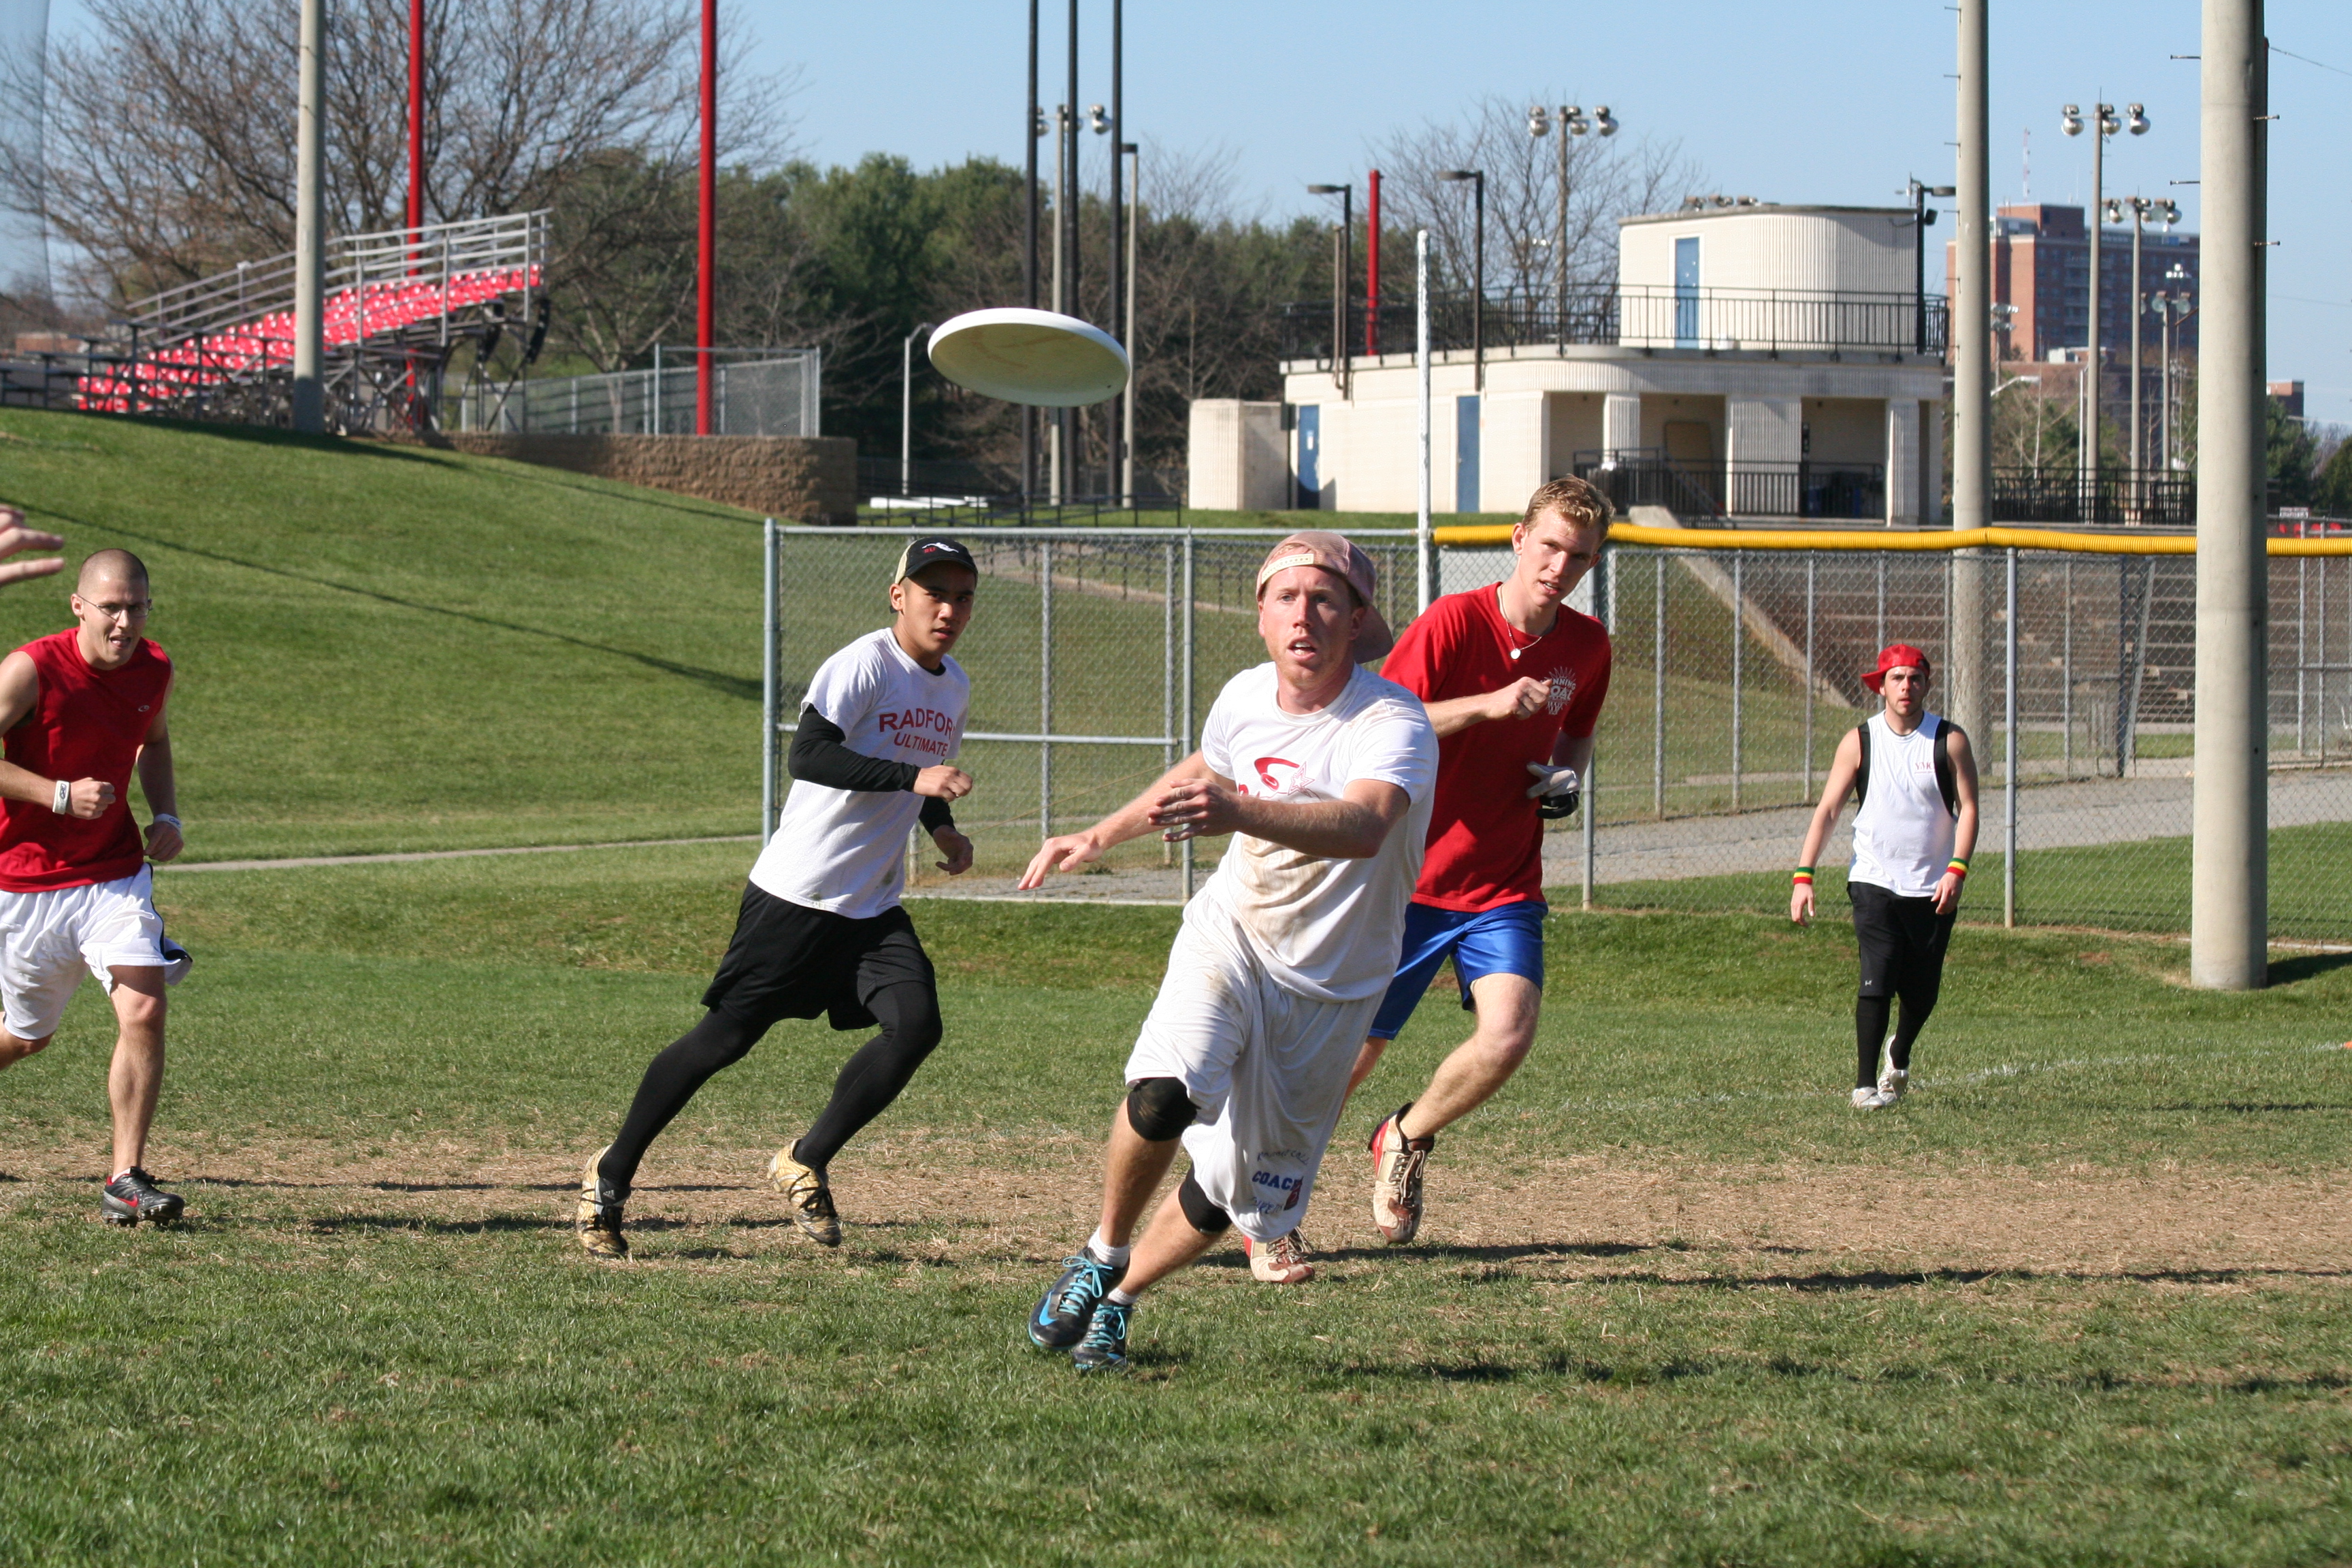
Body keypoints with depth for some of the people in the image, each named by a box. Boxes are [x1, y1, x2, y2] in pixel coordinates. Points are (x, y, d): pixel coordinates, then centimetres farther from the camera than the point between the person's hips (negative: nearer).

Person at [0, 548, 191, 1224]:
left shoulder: (154, 671, -1)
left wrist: (167, 815, 4)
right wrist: (61, 795, -26)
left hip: (114, 875, 3)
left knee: (144, 1009, -16)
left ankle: (126, 1181, -11)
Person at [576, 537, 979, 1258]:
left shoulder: (953, 686, 11)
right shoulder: (866, 663, -14)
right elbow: (810, 754, -27)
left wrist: (941, 826, 9)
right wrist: (913, 777, -33)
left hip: (874, 905, 7)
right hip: (797, 894, -7)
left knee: (916, 1023, -14)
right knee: (725, 1038, -3)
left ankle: (804, 1165, 2)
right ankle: (610, 1176, 13)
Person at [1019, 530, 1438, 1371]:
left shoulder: (1394, 725, -24)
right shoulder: (1245, 699, -6)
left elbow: (1363, 828, -47)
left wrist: (1242, 812, -63)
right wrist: (1098, 837, 29)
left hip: (1328, 988, -2)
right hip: (1229, 937, 2)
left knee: (1238, 1194, 3)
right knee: (1162, 1097, -26)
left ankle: (1117, 1304, 30)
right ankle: (1101, 1258, -1)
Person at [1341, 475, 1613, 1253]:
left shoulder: (1587, 646, 2)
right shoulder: (1453, 621, -13)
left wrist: (1567, 778, 1)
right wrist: (1485, 705, -31)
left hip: (1505, 888, 3)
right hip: (1409, 877, -3)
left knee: (1508, 1035, -20)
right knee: (1351, 1053, 4)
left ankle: (1407, 1139, 11)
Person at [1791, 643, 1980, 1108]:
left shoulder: (1950, 741, 0)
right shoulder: (1859, 742, 0)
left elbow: (1968, 808, -2)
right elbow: (1827, 809, -1)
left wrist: (1956, 870, -17)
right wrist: (1804, 876, -11)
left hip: (1933, 890, 1)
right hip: (1874, 882, -1)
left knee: (1922, 993, 7)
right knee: (1878, 977, -18)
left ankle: (1899, 1055, 38)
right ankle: (1865, 1083, -12)